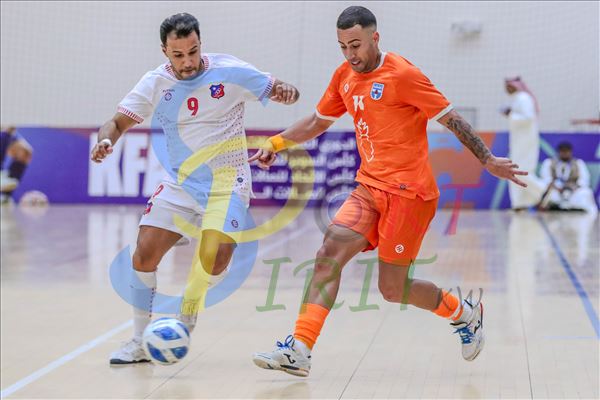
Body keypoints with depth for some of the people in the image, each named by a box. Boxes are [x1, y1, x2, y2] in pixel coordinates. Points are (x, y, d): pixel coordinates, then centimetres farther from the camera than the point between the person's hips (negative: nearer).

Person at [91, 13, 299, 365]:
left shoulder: (230, 71, -9)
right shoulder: (155, 83, -2)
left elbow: (277, 90, -1)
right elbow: (119, 121, 1)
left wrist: (286, 92, -26)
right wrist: (106, 140, -22)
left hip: (227, 184, -3)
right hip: (180, 184, 3)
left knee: (214, 258, -23)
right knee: (144, 255, -8)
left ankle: (184, 325, 4)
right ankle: (141, 342, 9)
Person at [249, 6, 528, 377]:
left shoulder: (401, 74, -11)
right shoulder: (344, 76, 10)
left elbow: (451, 118, -7)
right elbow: (318, 121, 25)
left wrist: (488, 160, -9)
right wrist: (276, 143, 13)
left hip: (408, 191, -6)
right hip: (369, 189, 6)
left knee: (393, 289, -4)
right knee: (329, 254, -14)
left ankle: (465, 312, 23)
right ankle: (299, 352, -18)